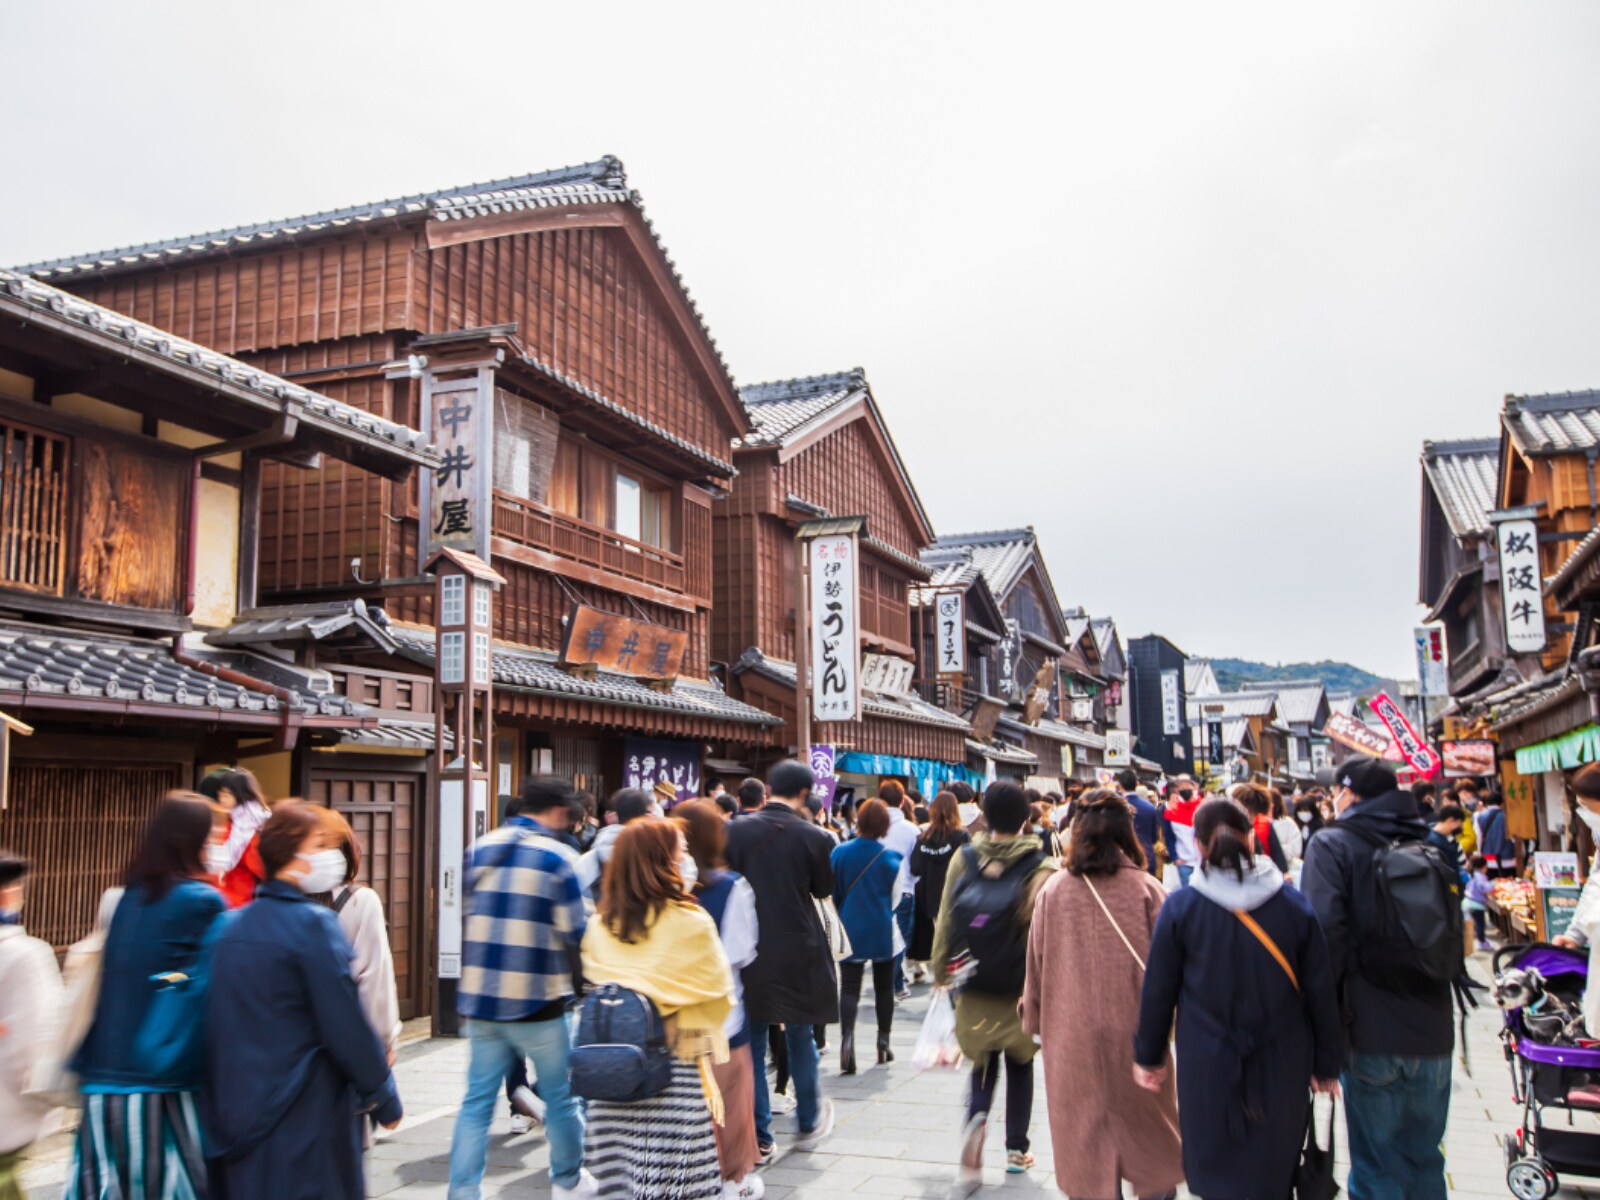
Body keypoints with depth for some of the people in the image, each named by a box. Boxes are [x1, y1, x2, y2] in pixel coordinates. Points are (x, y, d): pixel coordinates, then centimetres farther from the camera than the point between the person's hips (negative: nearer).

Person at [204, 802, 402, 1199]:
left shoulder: (234, 926, 7)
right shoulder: (314, 924, -15)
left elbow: (222, 1024, 14)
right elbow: (348, 1027, -16)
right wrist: (385, 1098, -5)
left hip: (238, 1112, 7)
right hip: (307, 1117, -7)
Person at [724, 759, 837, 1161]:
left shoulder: (737, 830, -7)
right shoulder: (813, 837, -10)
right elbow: (823, 890, 4)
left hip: (749, 950, 1)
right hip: (798, 951, 0)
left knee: (752, 1043, 9)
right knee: (800, 1038, 17)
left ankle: (759, 1139, 14)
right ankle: (808, 1123, 31)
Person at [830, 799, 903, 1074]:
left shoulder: (840, 852, -5)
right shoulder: (890, 857, -9)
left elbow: (832, 892, 3)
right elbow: (895, 896, 0)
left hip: (851, 928, 0)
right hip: (882, 930, 0)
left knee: (849, 987, -2)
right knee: (884, 986, 16)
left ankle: (847, 1036, -25)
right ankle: (883, 1042, 22)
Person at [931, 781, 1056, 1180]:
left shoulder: (963, 859, -5)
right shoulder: (1040, 869, -12)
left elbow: (944, 922, -1)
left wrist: (941, 973, 10)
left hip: (972, 987, 1)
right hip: (1022, 988, -1)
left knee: (984, 1065, 15)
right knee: (1020, 1063, 19)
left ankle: (976, 1118, -14)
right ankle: (1016, 1149, 25)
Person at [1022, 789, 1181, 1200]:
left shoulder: (1053, 890, -5)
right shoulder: (1146, 889, -9)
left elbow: (1036, 962, 2)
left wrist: (1035, 1021, 14)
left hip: (1071, 1038, 1)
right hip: (1134, 1031, -1)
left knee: (1085, 1136, 12)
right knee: (1147, 1128, 18)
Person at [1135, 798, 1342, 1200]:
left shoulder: (1180, 907, -9)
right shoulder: (1295, 904, -4)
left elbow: (1157, 991, -3)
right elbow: (1321, 992, 0)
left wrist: (1149, 1056, 9)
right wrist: (1325, 1064, 11)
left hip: (1207, 1066, -1)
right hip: (1283, 1069, 2)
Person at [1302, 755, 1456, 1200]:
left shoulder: (1332, 845, -9)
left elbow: (1324, 932, -19)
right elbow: (1455, 937, 16)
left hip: (1373, 1034, -5)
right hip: (1432, 1032, 5)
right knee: (1425, 1159, 19)